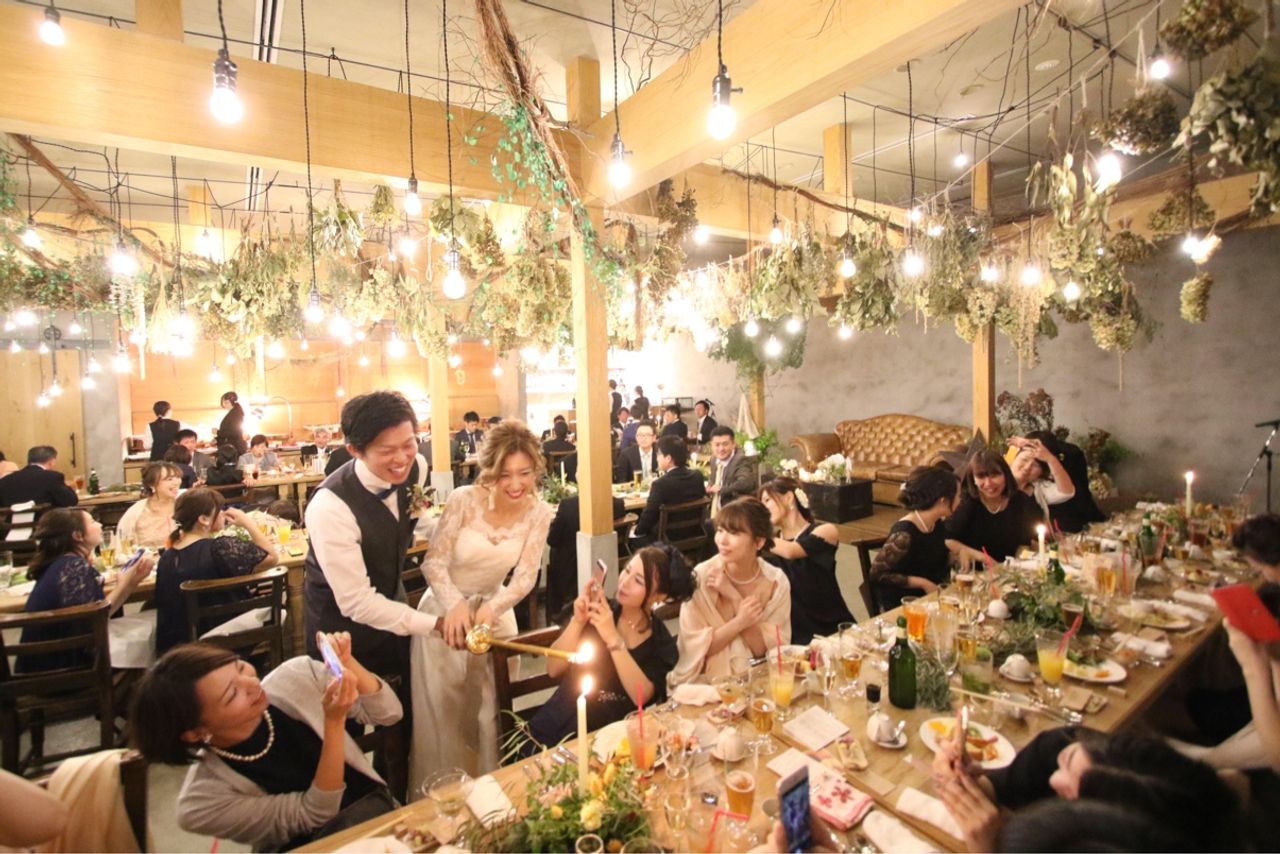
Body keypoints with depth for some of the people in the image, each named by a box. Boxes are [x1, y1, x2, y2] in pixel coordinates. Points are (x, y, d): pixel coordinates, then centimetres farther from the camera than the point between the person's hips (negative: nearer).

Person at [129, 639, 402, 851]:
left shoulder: (296, 676, -13)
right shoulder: (202, 803, -18)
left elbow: (389, 713, -8)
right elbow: (316, 812, -19)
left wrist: (347, 662, -25)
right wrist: (335, 721, -32)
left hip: (371, 810, 3)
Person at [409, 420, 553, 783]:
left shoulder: (538, 513, -12)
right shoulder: (464, 500, -22)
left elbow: (525, 576, -12)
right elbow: (434, 562, -20)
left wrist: (491, 608, -30)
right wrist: (455, 604, -38)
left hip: (495, 611, 3)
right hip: (445, 610, -2)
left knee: (492, 711, 14)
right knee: (440, 713, 10)